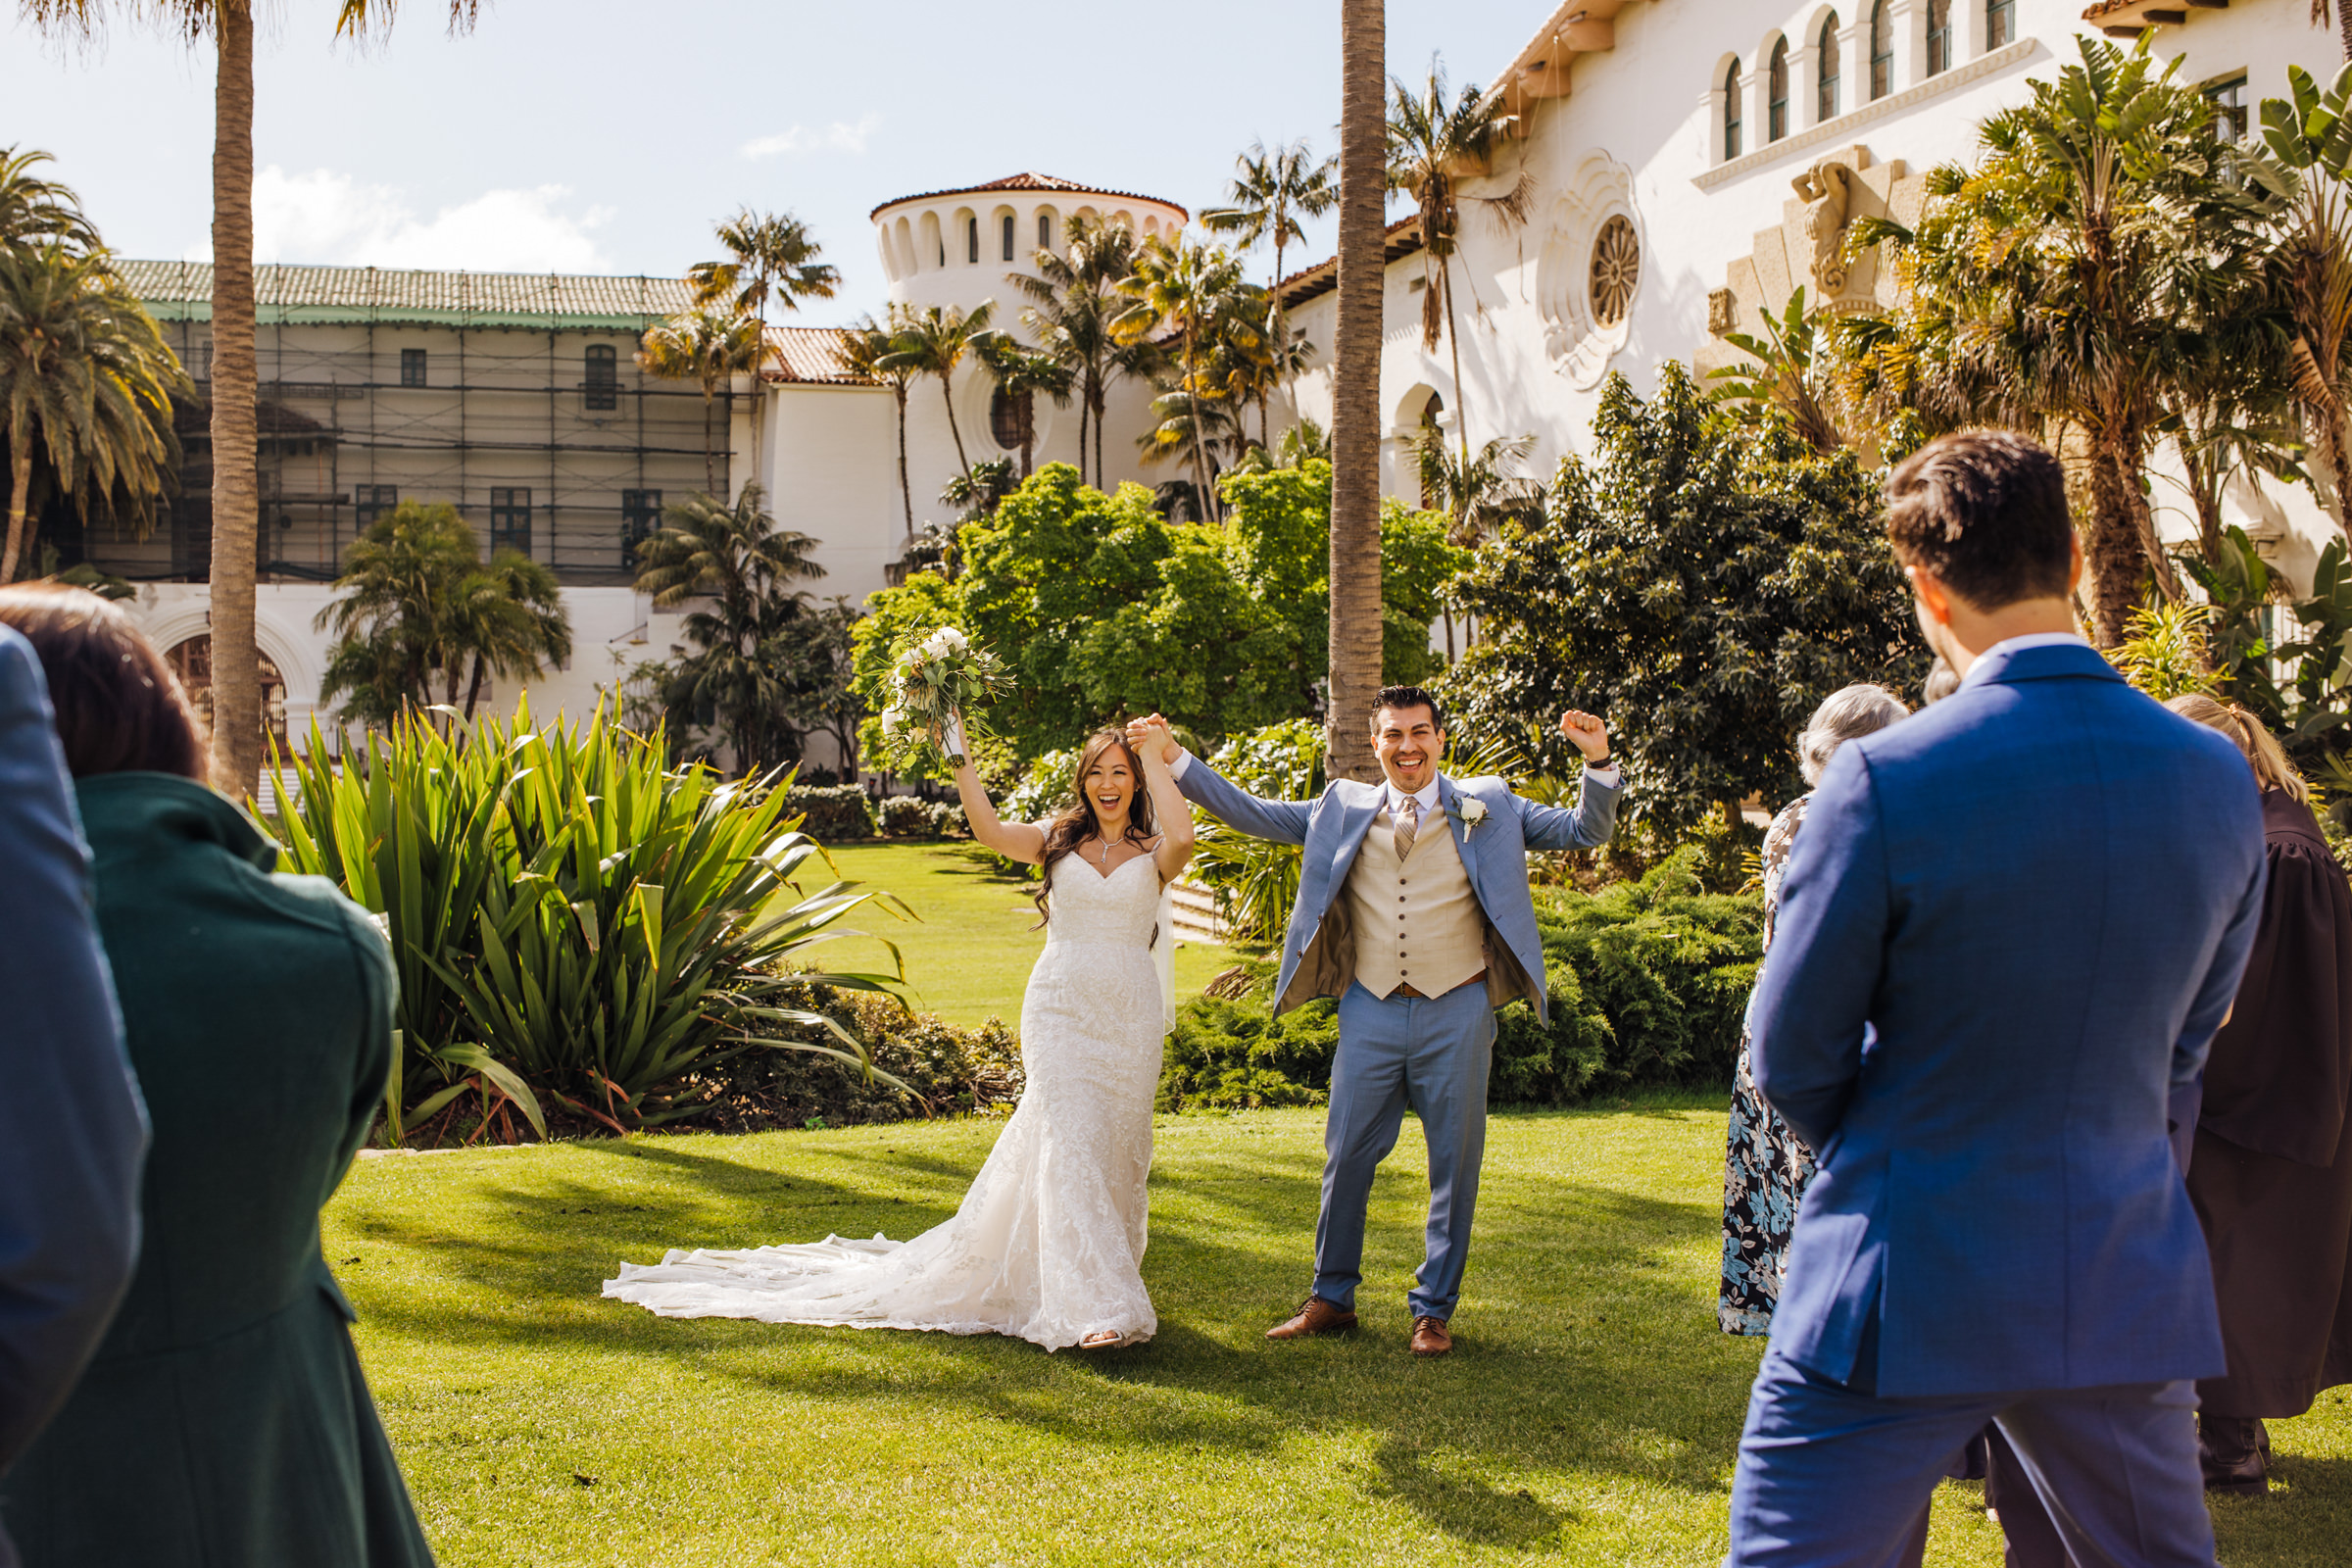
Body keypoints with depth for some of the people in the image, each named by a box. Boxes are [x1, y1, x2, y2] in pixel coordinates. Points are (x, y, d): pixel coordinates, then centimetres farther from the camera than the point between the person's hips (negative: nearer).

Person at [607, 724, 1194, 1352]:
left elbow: (1182, 836, -19)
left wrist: (1155, 759, -13)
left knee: (1117, 1151, 8)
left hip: (1130, 1016, 1)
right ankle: (1096, 1306, -14)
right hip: (1060, 1010, -1)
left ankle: (1111, 1274, 27)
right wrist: (959, 759, -17)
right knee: (1072, 1145, -12)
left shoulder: (1152, 853, 5)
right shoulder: (1058, 839, 9)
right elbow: (991, 830, -9)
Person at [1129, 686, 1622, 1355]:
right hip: (1372, 1010, 1)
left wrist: (1598, 762, -14)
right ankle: (1331, 1299, 23)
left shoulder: (1487, 808, 4)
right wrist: (1174, 758, 3)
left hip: (1456, 1011, -1)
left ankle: (1433, 1310, 20)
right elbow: (1251, 814, 10)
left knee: (1454, 1167, 6)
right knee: (1346, 1159, 7)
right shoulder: (1343, 810, 8)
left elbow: (1585, 832, 3)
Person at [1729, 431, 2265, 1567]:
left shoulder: (1886, 780, -17)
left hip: (1906, 1295, -5)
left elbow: (1792, 1062, -7)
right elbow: (2183, 1047, 12)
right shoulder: (2220, 780, -1)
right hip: (2127, 1292, 5)